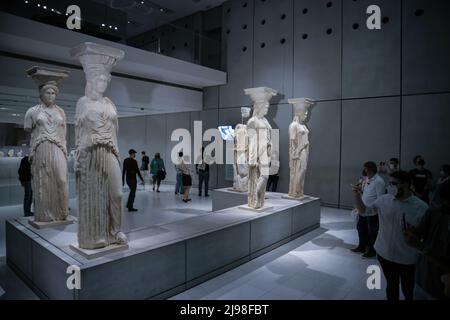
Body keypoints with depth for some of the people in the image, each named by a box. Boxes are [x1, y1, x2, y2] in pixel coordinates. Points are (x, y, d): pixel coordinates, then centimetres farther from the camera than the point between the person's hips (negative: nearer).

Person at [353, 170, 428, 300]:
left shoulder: (421, 207, -14)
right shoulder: (384, 199, -5)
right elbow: (363, 210, 2)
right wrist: (357, 195, -13)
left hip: (407, 258, -2)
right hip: (385, 253, 2)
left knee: (407, 289, 17)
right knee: (391, 285, 21)